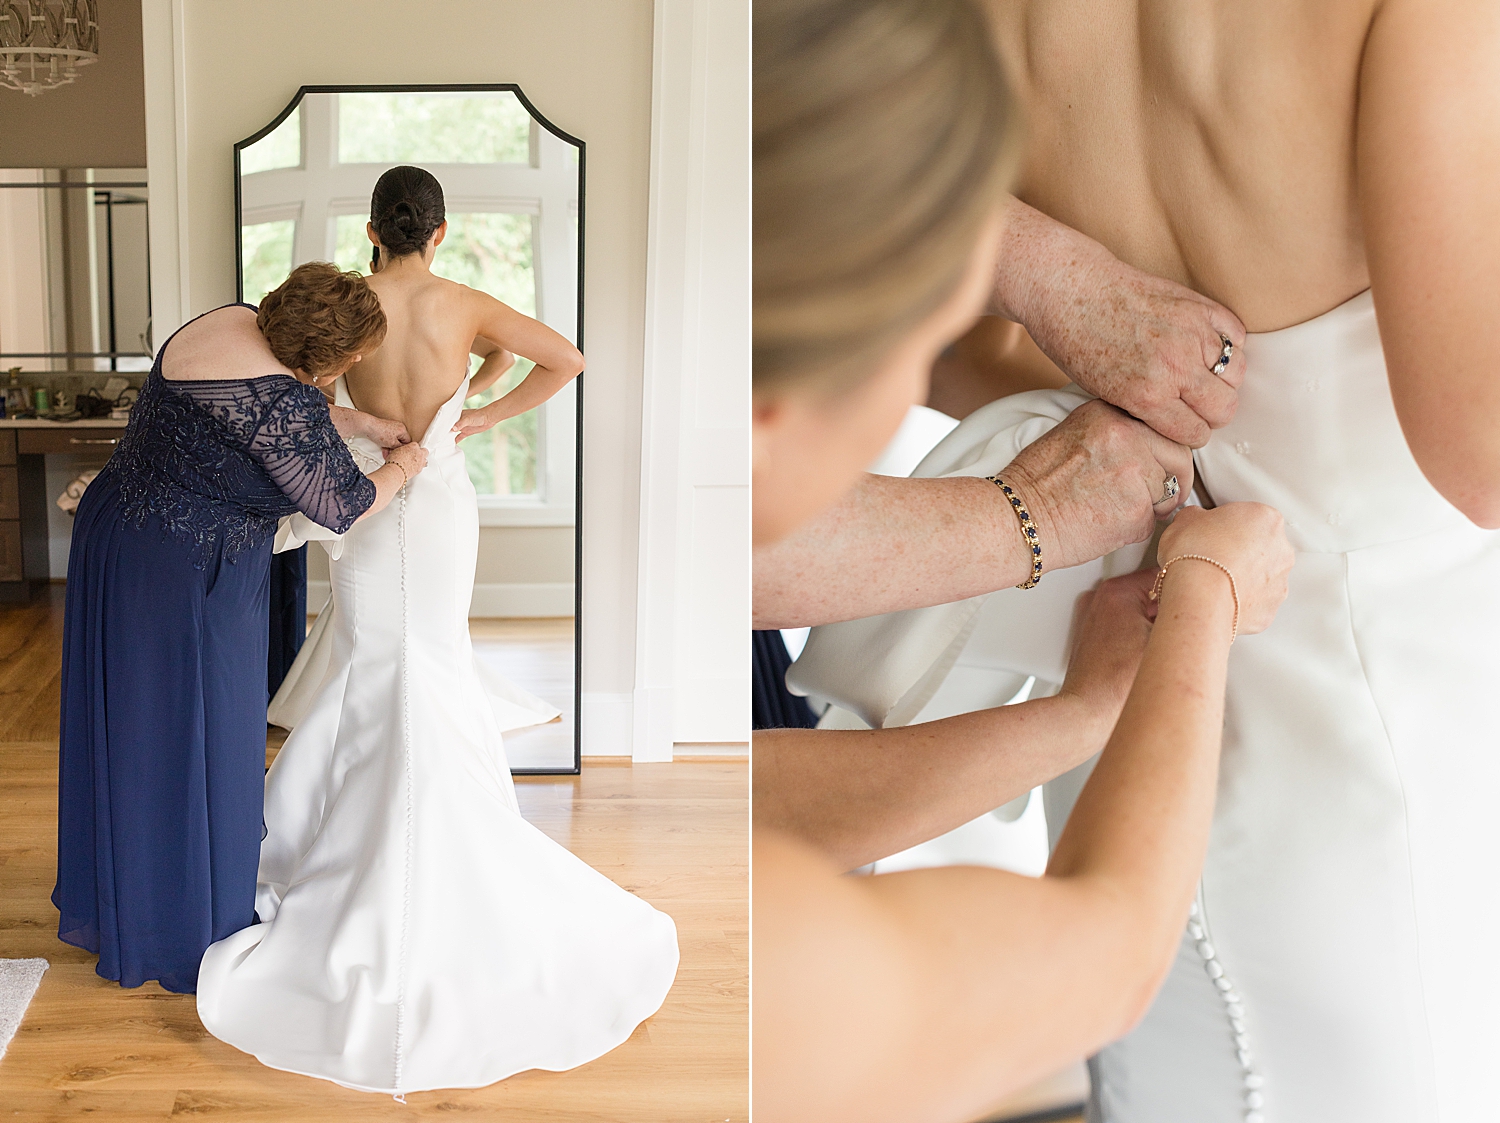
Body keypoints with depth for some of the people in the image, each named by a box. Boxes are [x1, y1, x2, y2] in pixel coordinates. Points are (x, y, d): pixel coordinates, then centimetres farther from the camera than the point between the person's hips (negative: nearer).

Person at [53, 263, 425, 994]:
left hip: (117, 540, 10)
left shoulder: (232, 323, 2)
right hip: (182, 578, -10)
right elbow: (341, 507, -15)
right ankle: (193, 935, 20)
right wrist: (401, 468, 2)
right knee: (187, 744, 4)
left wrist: (364, 425, 17)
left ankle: (113, 906, 38)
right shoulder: (280, 399, -26)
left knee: (129, 733, 21)